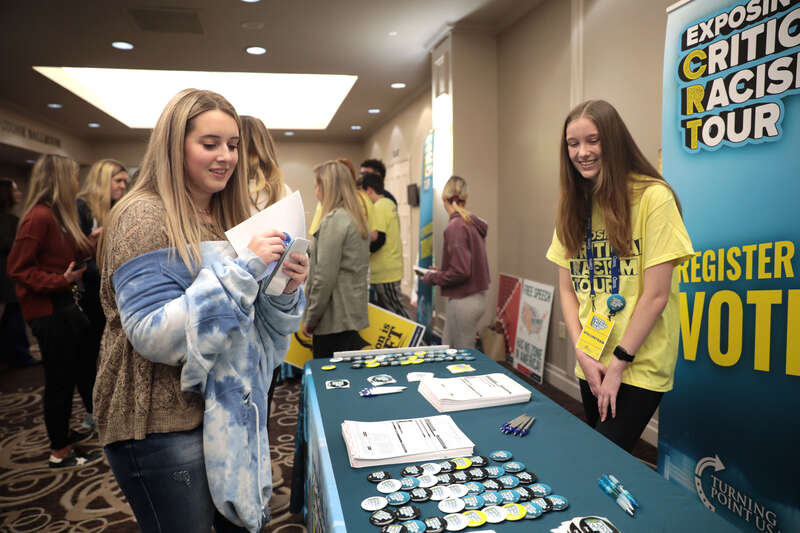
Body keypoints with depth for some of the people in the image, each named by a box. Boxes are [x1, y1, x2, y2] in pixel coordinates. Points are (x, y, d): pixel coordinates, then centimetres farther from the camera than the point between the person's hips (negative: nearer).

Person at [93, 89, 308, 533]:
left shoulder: (231, 217, 7)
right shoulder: (144, 217, -13)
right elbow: (153, 335, -21)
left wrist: (286, 289, -11)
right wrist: (242, 269, -27)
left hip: (231, 410, 7)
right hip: (164, 424, -6)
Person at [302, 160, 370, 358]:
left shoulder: (333, 220, -14)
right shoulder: (357, 219, 14)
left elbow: (325, 277, -18)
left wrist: (310, 319, -9)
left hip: (335, 319, -9)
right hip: (354, 316, 9)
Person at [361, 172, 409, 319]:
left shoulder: (378, 207, -16)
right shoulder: (390, 204, 14)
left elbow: (378, 239, -23)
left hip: (385, 272, -10)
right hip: (393, 267, 10)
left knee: (397, 312, -1)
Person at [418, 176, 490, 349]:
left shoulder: (455, 227, -19)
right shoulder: (475, 224, 6)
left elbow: (460, 272, -22)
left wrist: (434, 278, -6)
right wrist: (441, 272, 16)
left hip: (463, 301, -8)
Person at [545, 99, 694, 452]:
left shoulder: (653, 197, -12)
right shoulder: (573, 205, 5)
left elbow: (656, 295, -14)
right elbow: (567, 288, 5)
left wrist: (618, 363, -11)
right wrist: (583, 354, -5)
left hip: (639, 366, -5)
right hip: (590, 366, 5)